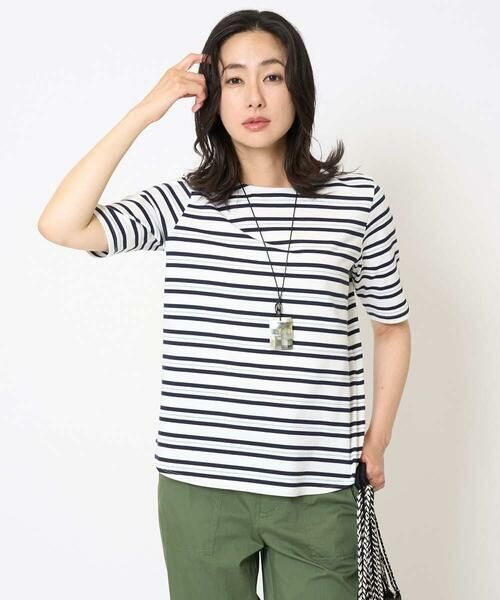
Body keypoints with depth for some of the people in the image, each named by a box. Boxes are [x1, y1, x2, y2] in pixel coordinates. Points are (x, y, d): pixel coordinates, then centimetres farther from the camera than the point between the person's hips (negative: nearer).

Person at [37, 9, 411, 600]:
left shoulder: (357, 200, 0)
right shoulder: (183, 204, 1)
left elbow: (392, 325, 10)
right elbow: (60, 226, -12)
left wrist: (377, 440, 7)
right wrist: (143, 113, -9)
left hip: (319, 490, 0)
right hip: (200, 485, 1)